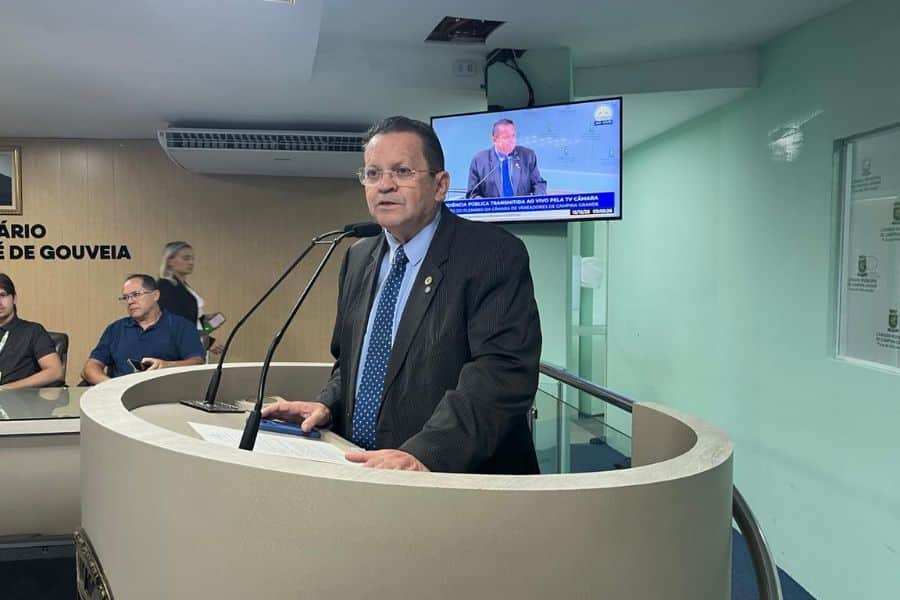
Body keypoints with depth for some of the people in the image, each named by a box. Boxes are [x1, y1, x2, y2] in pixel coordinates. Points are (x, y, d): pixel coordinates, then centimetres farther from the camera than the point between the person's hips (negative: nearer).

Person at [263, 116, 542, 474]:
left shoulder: (495, 255, -9)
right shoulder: (358, 259, 11)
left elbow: (503, 371, -20)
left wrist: (423, 454, -30)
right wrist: (327, 404, 1)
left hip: (462, 482, -5)